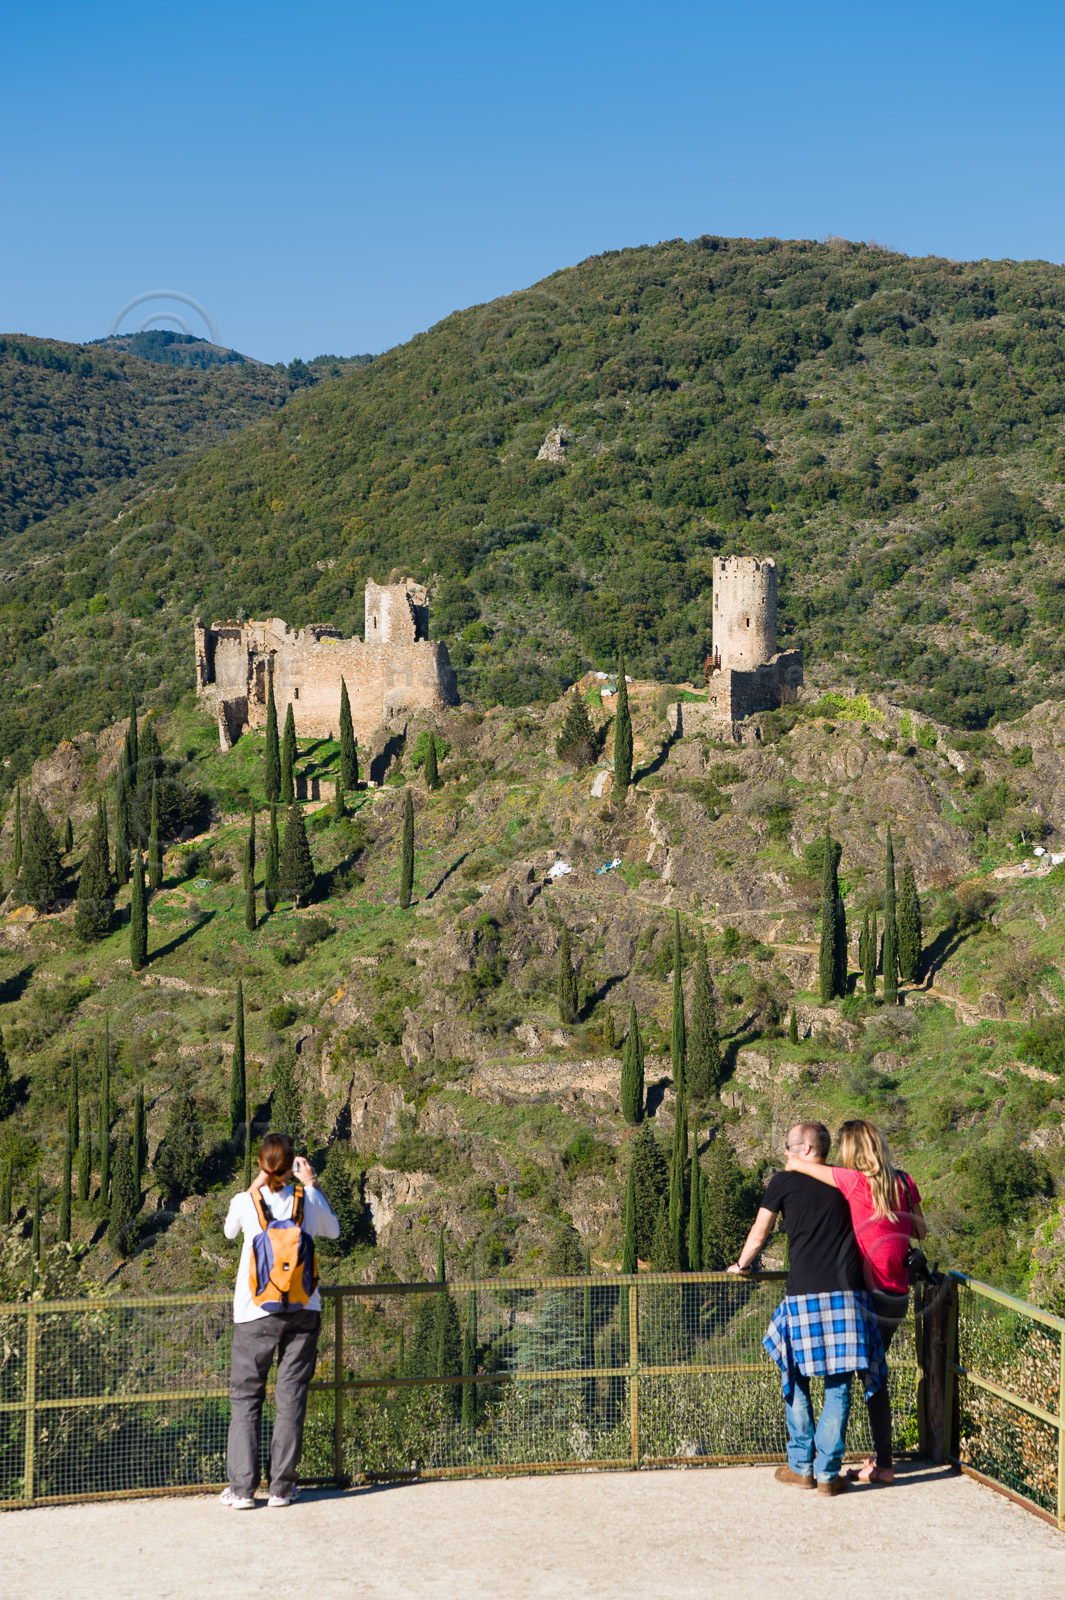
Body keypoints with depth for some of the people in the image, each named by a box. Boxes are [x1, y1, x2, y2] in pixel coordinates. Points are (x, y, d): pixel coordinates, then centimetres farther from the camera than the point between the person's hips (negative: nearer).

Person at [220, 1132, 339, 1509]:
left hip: (256, 1313, -1)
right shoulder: (308, 1200, -5)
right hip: (303, 1309, 1)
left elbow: (230, 1231, 15)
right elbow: (333, 1230, 16)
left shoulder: (245, 1202, -9)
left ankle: (242, 1488, 1)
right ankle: (282, 1486, 7)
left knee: (245, 1396, 7)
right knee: (291, 1396, 7)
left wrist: (255, 1185, 15)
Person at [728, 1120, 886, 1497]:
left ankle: (801, 1465, 15)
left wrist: (741, 1265, 32)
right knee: (838, 1385, 6)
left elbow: (758, 1235, 14)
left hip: (804, 1294, -2)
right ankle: (828, 1472, 5)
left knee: (796, 1378, 13)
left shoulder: (784, 1182, 6)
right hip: (848, 1292, 2)